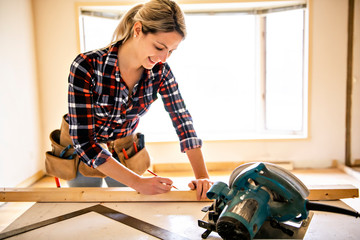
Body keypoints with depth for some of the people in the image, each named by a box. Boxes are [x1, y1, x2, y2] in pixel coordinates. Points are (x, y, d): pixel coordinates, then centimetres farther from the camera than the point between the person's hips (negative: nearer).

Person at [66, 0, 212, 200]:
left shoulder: (160, 71, -18)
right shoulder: (86, 67, -31)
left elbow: (182, 121, -16)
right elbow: (83, 142, -32)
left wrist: (202, 176, -27)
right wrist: (137, 182, -37)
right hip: (84, 154, -2)